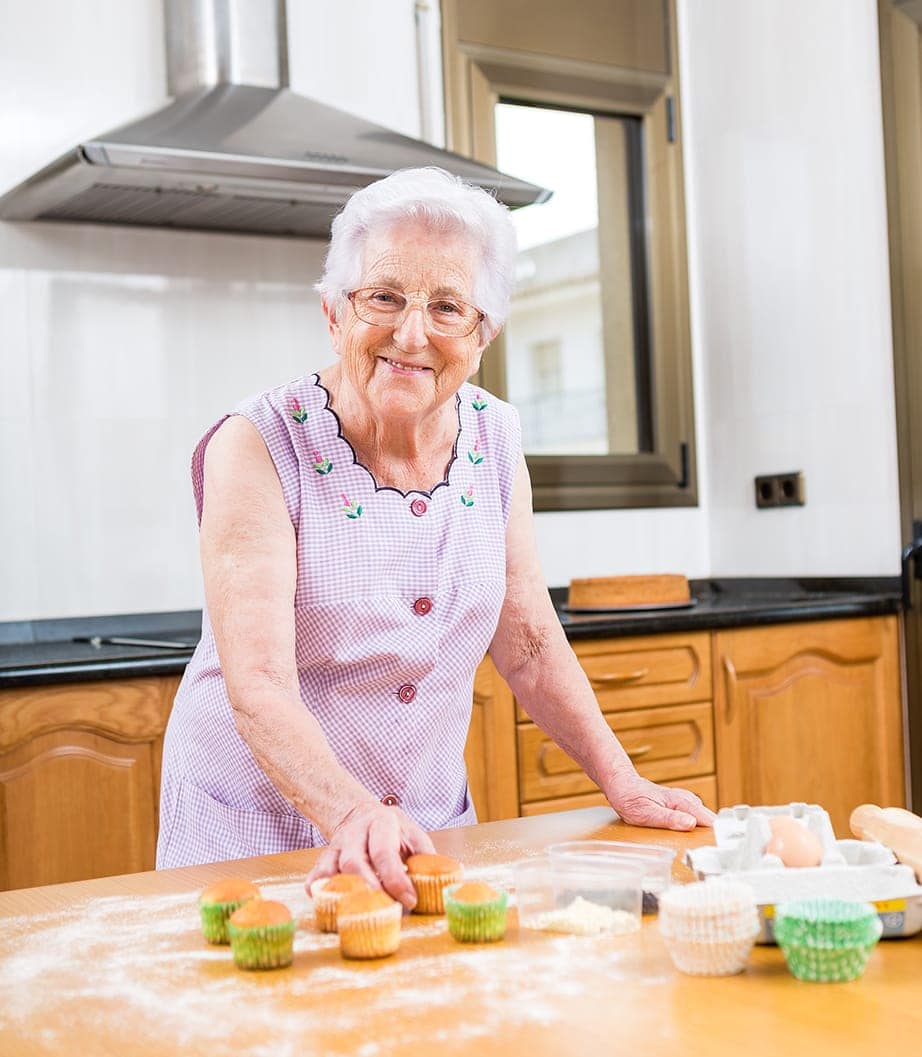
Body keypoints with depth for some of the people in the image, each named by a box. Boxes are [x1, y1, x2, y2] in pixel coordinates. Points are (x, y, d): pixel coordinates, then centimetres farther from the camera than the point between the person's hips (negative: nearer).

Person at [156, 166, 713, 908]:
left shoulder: (493, 438, 0)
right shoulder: (258, 450, -15)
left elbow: (529, 646, 8)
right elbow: (258, 687, -23)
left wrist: (623, 784, 1)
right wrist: (352, 813, -38)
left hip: (432, 827, 4)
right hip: (257, 832, -3)